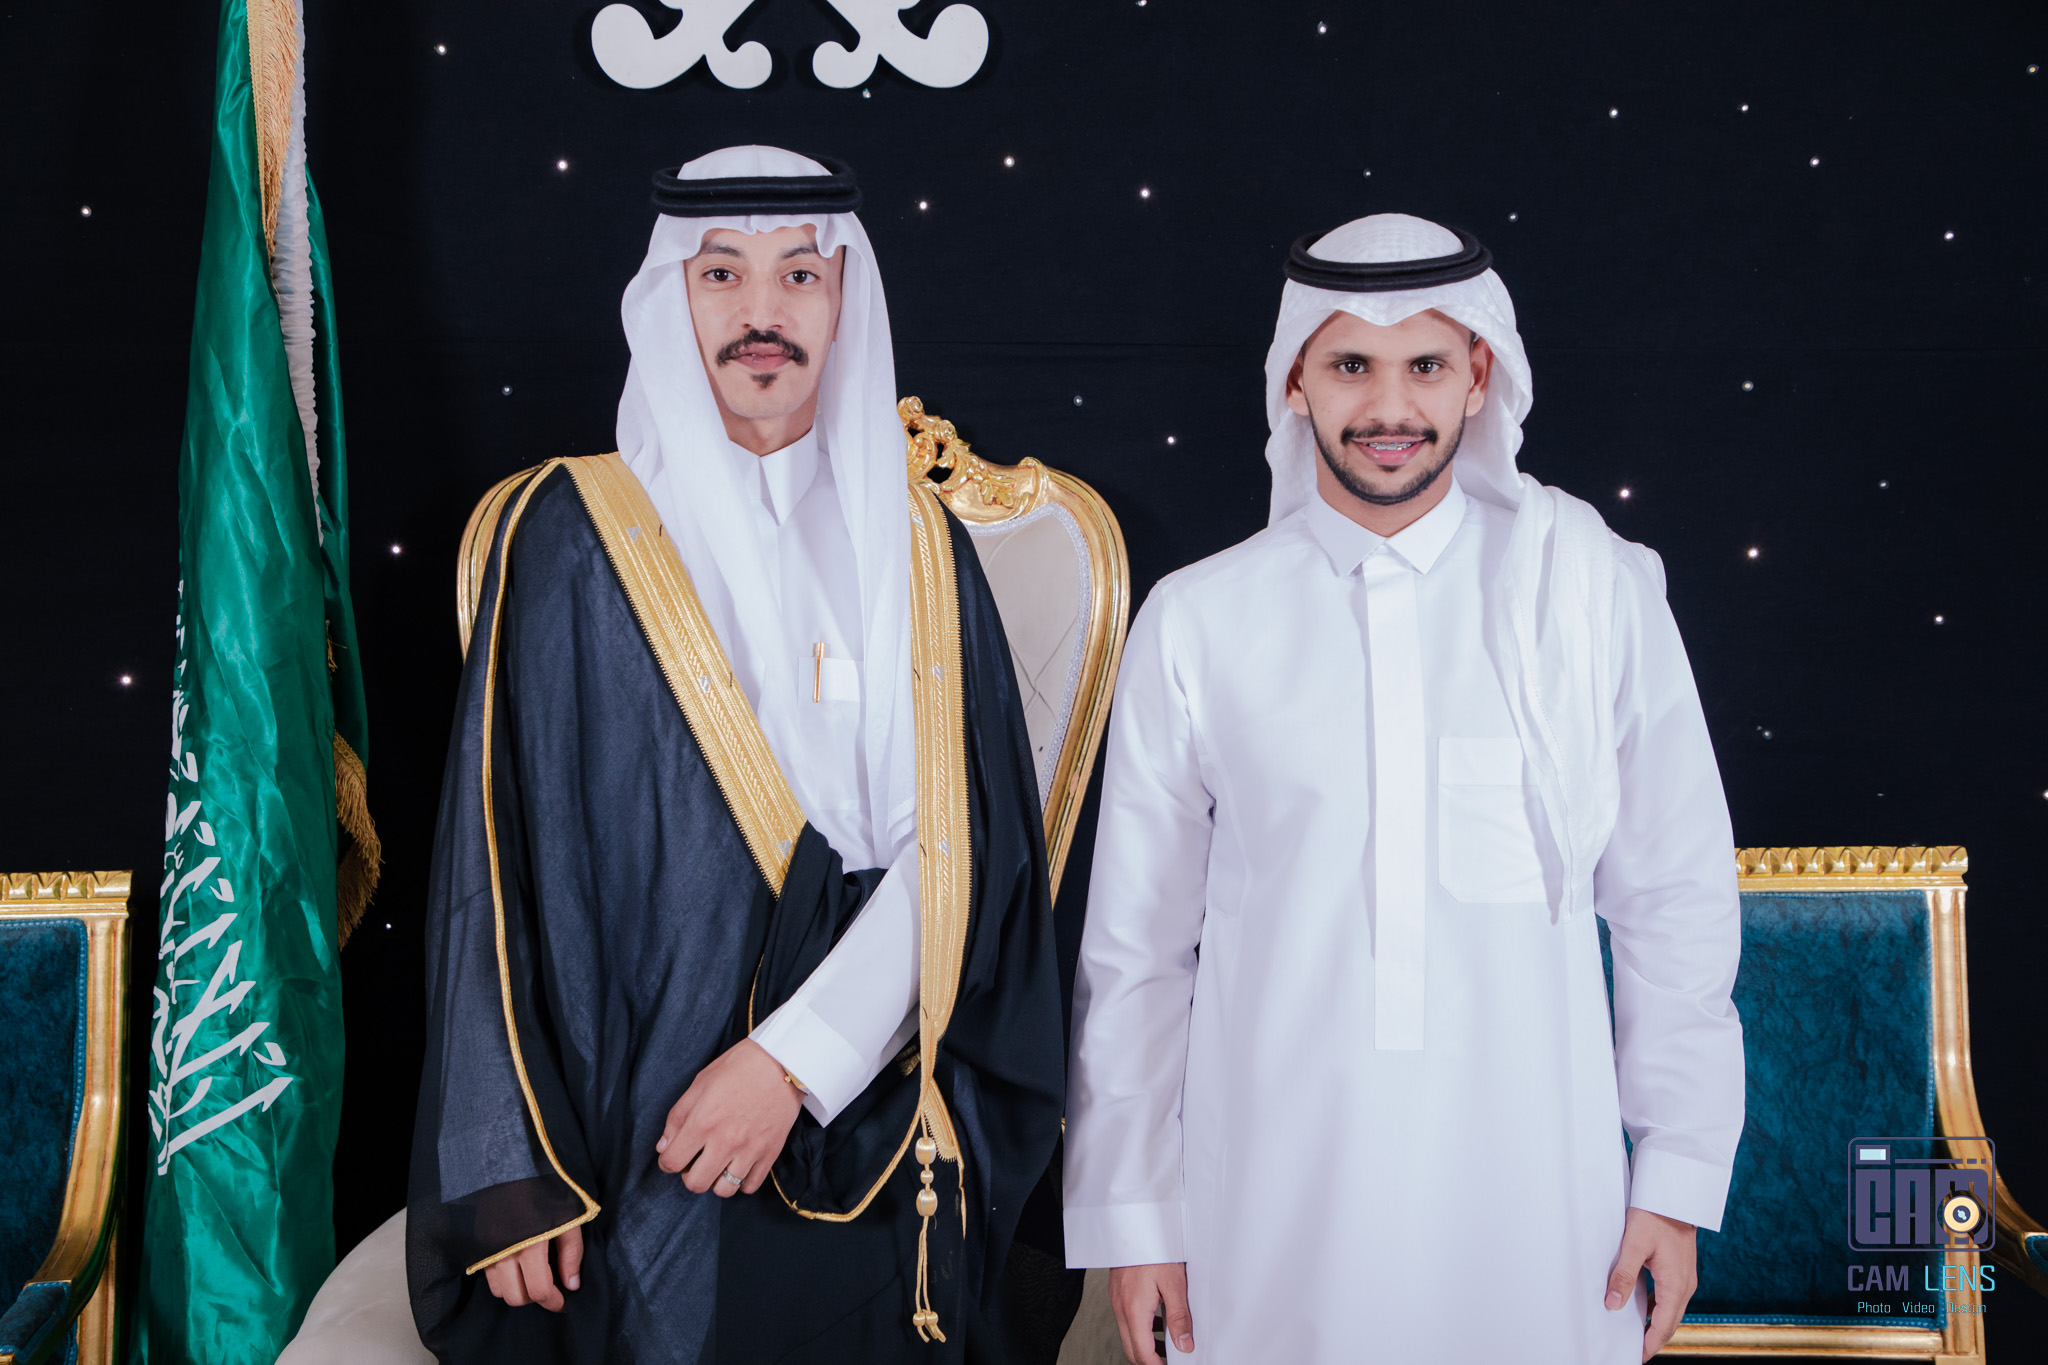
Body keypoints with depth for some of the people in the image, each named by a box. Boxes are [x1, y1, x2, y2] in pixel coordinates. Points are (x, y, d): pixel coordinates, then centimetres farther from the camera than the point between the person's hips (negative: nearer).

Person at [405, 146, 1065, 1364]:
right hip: (642, 1159, -2)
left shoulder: (915, 548, 5)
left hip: (875, 1145, 3)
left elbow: (965, 847, -3)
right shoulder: (570, 537, -2)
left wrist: (799, 1055, -15)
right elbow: (503, 859, -5)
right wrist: (510, 1171, -10)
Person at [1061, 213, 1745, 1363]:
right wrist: (1130, 1217, 4)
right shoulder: (1198, 621, 0)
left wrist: (1679, 1179, 3)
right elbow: (1136, 945, 4)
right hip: (1268, 1216, 0)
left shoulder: (1599, 592, 1)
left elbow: (1676, 903, 5)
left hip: (1536, 1211, 0)